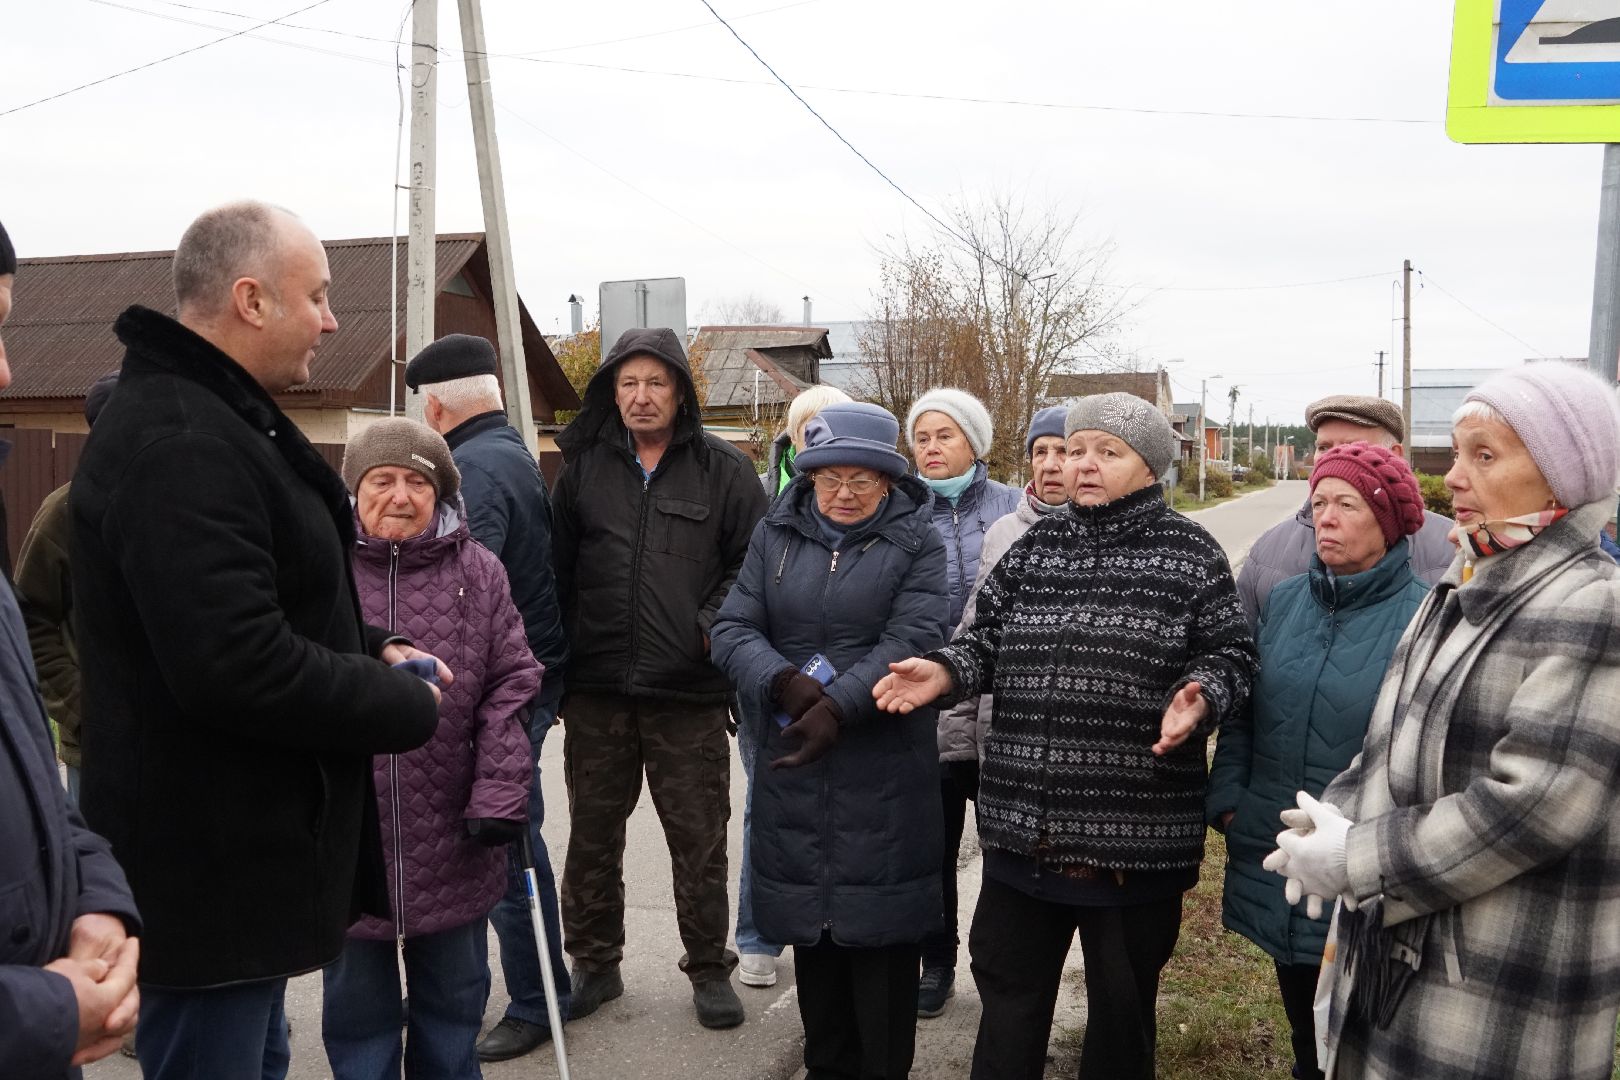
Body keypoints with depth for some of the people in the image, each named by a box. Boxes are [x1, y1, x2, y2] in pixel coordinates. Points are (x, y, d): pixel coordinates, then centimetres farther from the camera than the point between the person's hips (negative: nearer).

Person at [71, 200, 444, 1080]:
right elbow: (240, 666, -32)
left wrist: (371, 649, 4)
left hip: (239, 843, 11)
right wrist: (408, 707, -17)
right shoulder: (179, 445, -24)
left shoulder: (214, 419, 13)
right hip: (209, 865, -11)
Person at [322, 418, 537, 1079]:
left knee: (453, 1006, 20)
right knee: (358, 1007, 17)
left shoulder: (477, 573, -1)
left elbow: (511, 687, -2)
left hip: (452, 844, 1)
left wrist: (499, 794, -9)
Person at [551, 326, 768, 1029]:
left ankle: (709, 969, 24)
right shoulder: (582, 469, 8)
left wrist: (717, 623, -12)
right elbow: (556, 571, 9)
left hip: (690, 691, -2)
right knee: (592, 833, 13)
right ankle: (595, 963, 31)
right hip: (596, 690, 3)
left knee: (699, 838, 7)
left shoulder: (723, 470, 2)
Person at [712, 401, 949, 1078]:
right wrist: (782, 683, -18)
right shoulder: (775, 534, 7)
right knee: (809, 920, 14)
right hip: (790, 762, 4)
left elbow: (911, 640, -13)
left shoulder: (915, 540, -1)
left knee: (878, 922, 3)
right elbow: (733, 629, 1)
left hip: (882, 767, -3)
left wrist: (838, 706, -24)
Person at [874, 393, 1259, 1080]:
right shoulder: (1033, 546, 8)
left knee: (1123, 1004, 17)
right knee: (1009, 991, 18)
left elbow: (1230, 656, -4)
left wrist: (1200, 695, -24)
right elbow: (989, 641, 11)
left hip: (1136, 831, -3)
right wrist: (944, 671, -8)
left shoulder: (1189, 555, -3)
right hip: (1022, 822, 3)